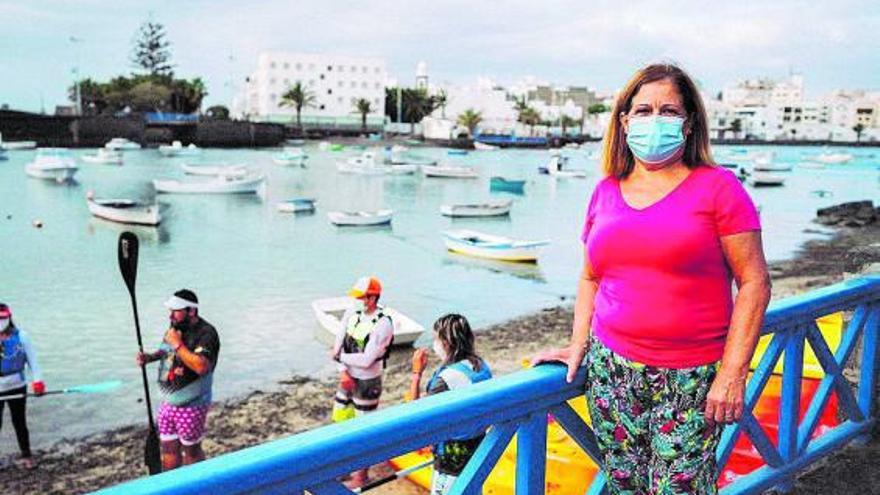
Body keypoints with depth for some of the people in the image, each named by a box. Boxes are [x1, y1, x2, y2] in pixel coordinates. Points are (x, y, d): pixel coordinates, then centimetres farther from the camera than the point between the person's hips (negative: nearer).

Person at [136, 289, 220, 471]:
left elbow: (201, 366, -35)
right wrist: (149, 357, 2)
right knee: (168, 448, 17)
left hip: (191, 406, -7)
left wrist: (177, 344, -28)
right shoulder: (175, 327, 4)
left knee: (191, 451, 9)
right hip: (168, 402, 7)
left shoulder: (206, 333, -21)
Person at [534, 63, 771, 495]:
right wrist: (577, 346, 9)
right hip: (611, 368, 4)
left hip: (691, 378, -4)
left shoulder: (717, 187, -3)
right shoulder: (605, 192, 9)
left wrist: (733, 371, -11)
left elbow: (754, 282, -6)